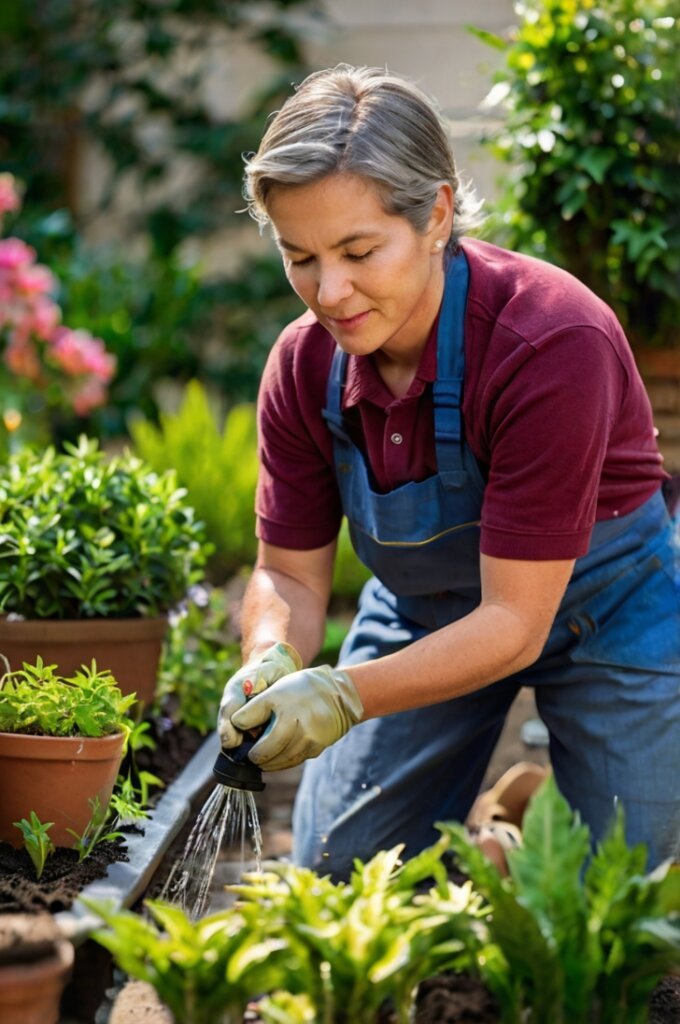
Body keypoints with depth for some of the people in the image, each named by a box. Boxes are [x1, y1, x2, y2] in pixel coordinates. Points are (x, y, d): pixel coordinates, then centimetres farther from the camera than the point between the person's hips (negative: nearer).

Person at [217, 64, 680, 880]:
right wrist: (270, 660, -30)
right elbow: (290, 572, -7)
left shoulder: (553, 344, -34)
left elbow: (515, 622, -33)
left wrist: (346, 694, -44)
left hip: (601, 618, -4)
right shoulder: (303, 366, -17)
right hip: (426, 617, 5)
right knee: (334, 879, 4)